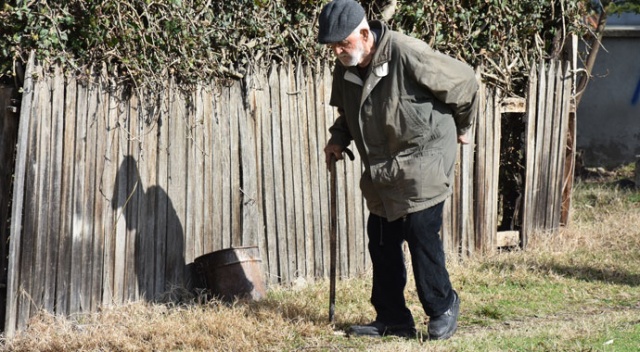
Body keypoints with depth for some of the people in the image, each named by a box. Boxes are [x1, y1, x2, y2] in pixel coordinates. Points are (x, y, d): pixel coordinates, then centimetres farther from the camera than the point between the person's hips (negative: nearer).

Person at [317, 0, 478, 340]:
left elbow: (463, 80, -11)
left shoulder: (407, 54, -23)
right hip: (381, 168, 8)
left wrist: (460, 128, 4)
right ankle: (392, 318, 16)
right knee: (381, 238, 7)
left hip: (421, 160, -7)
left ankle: (443, 307, 10)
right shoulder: (345, 68, 0)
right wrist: (338, 137, 2)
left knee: (422, 232, -8)